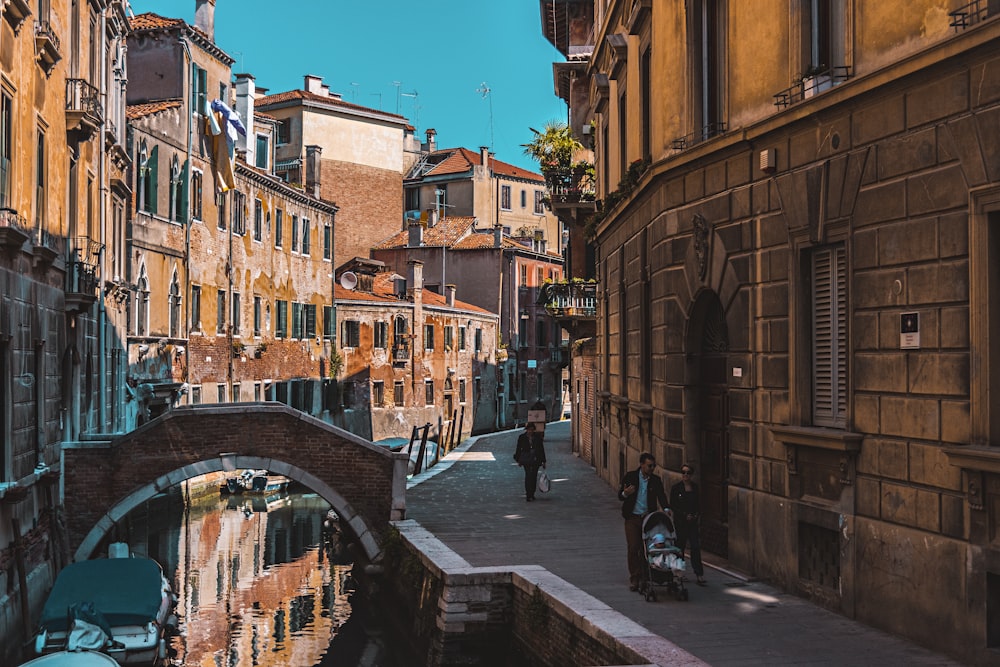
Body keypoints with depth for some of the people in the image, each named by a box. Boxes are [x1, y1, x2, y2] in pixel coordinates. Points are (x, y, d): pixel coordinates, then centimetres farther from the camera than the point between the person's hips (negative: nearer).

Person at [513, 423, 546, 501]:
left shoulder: (537, 437, 4)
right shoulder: (522, 437, 2)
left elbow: (541, 449, 8)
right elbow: (518, 449, 8)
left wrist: (543, 461, 7)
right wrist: (518, 460, 7)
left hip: (535, 460, 2)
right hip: (526, 460, -2)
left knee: (534, 476, 4)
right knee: (528, 475, -12)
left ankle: (532, 494, 16)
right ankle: (528, 495, -12)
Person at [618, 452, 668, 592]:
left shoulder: (656, 480, 5)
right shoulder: (630, 476, 0)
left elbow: (661, 496, -1)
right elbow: (620, 496, 2)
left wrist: (666, 508, -20)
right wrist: (625, 494, -21)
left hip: (648, 517, 2)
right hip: (632, 518, -2)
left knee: (646, 549, 1)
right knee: (633, 548, -7)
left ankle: (644, 577, 11)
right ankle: (634, 579, 0)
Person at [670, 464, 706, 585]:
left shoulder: (695, 487, 8)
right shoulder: (676, 488, -4)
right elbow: (672, 505, -3)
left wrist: (698, 514, -1)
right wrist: (685, 515, -11)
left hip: (693, 521, 2)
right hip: (680, 521, -2)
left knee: (695, 547, -6)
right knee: (680, 547, 3)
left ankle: (699, 574, -8)